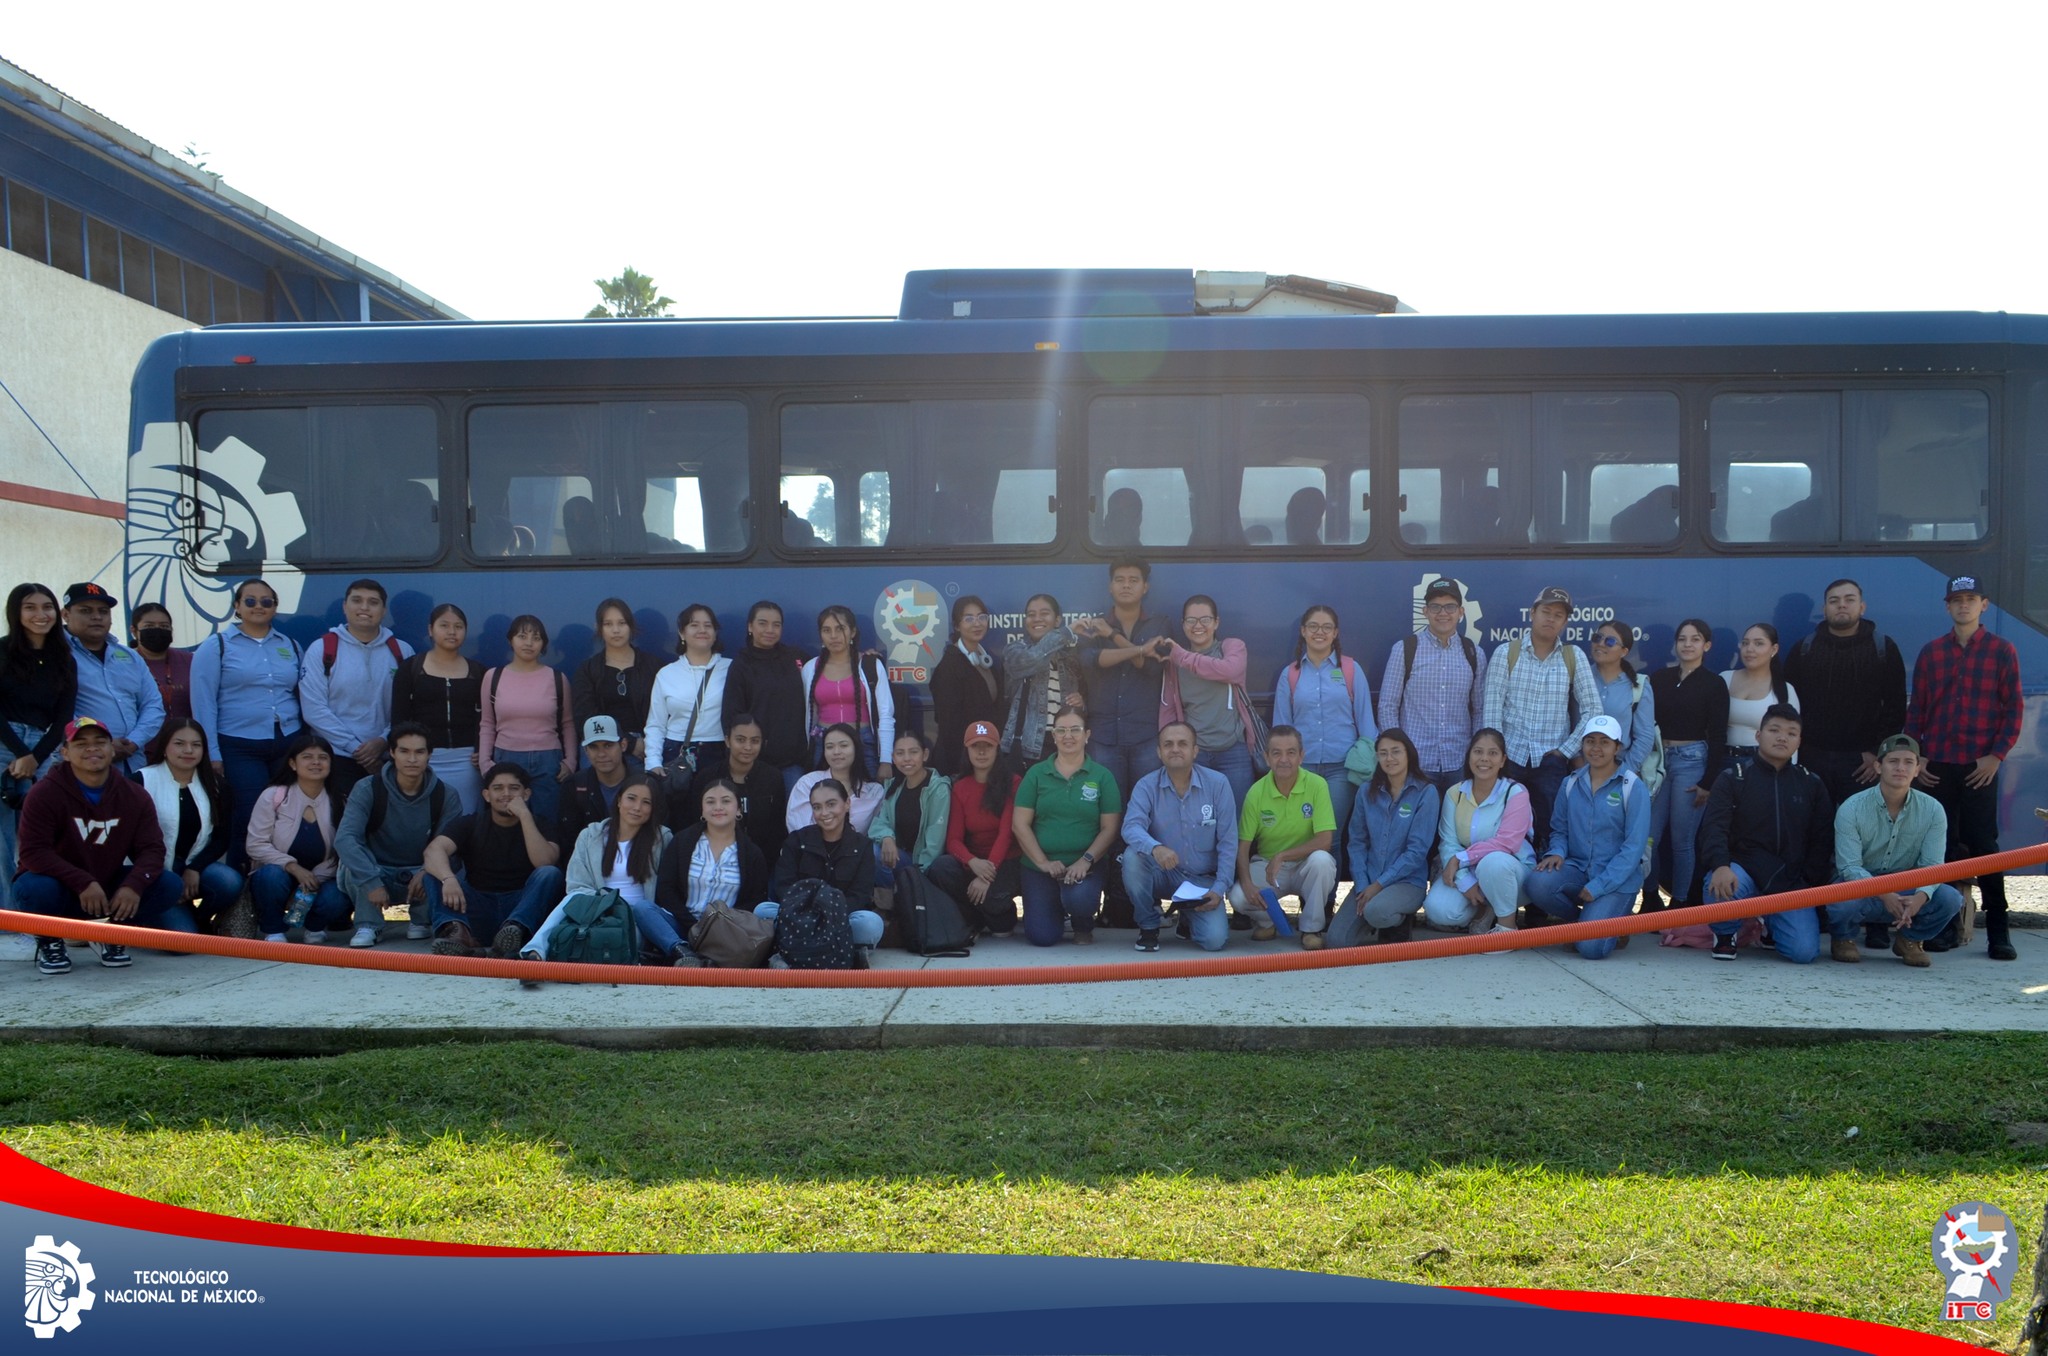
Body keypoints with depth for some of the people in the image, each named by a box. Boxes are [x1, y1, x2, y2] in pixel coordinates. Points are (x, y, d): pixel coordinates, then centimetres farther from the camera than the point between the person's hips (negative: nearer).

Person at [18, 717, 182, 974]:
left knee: (169, 886, -17)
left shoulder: (135, 796, -4)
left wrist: (133, 885, -29)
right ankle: (49, 942, -1)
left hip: (109, 889, 3)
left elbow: (151, 848, -9)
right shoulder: (44, 794, -15)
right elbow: (34, 852, -22)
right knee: (36, 889, -37)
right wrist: (83, 883, -32)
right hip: (61, 889, -3)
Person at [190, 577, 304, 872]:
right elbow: (203, 703, -1)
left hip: (287, 745, 4)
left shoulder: (290, 646, 14)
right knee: (250, 820, -10)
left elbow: (304, 697, 17)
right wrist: (213, 756, -7)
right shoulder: (216, 646, 3)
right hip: (239, 748, -3)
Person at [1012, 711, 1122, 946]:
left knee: (1079, 899, -34)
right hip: (1040, 866, 1)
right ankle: (1057, 910, 28)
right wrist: (1043, 862, -10)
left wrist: (1086, 860, -16)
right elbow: (1020, 824, 0)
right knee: (1042, 936, -11)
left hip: (1084, 867, -1)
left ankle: (1083, 926, 5)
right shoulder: (1036, 774, 4)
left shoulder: (1102, 776, 2)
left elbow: (1109, 828, -1)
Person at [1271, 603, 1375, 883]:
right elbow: (1281, 726, 11)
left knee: (1330, 839, -4)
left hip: (1341, 767, -1)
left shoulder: (1351, 670, 4)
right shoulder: (1290, 674, 8)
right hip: (1302, 767, 2)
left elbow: (1365, 721, 5)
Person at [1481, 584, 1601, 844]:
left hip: (1551, 762, 1)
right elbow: (1493, 710, -3)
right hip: (1511, 757, -1)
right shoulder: (1506, 653, 1)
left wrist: (1566, 750, -3)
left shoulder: (1574, 657, 4)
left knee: (1548, 829, -1)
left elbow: (1592, 710, 2)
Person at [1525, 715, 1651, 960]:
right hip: (1577, 869, 4)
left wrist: (1598, 886, -15)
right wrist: (1557, 852, -10)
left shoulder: (1633, 788, -5)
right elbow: (1559, 830, 15)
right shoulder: (1570, 784, 8)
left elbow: (1634, 847, -9)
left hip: (1617, 879, -4)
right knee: (1539, 883, -30)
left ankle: (1614, 920, 15)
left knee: (1591, 947, -23)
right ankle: (1580, 919, 2)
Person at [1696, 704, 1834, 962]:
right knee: (1721, 886, -39)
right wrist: (1720, 866, -30)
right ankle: (1725, 933, -3)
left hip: (1791, 880, 3)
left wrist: (1810, 883, -1)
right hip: (1743, 869, -2)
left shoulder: (1811, 784, 13)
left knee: (1804, 951, -19)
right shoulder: (1733, 777, 3)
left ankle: (1770, 925, 19)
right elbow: (1714, 827, -10)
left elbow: (1823, 839, 13)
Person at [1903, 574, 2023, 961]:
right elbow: (1916, 708, 10)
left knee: (1983, 843, -3)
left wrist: (1997, 755, -8)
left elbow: (2013, 709, 1)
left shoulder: (2002, 651, 3)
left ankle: (1998, 931, 1)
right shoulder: (1931, 651, 9)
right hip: (1936, 766, 2)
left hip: (1980, 766, -2)